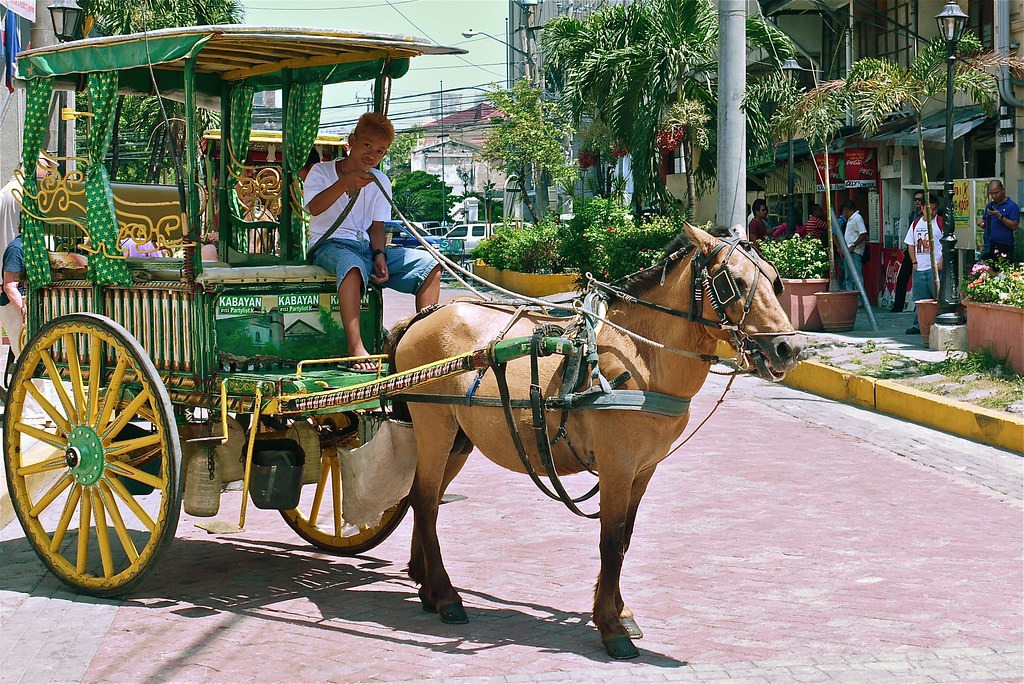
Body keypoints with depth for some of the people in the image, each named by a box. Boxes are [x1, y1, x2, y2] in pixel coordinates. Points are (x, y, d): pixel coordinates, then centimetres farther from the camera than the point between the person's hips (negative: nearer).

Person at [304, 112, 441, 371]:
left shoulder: (380, 182, 14)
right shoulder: (322, 171, 2)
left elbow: (377, 226, 8)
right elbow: (314, 207, -17)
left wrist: (379, 254, -12)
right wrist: (345, 183, -31)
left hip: (367, 246, 5)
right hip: (330, 245, -5)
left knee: (429, 263, -12)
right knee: (352, 264, -42)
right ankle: (355, 346, -46)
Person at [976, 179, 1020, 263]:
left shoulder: (1012, 206, -3)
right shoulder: (989, 205, 17)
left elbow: (1014, 227, -12)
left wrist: (999, 216, -19)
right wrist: (981, 223, 2)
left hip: (1004, 248, -6)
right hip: (988, 247, 6)